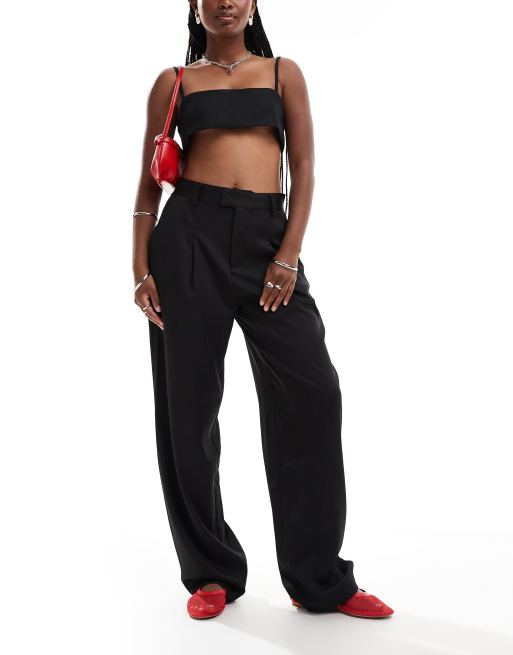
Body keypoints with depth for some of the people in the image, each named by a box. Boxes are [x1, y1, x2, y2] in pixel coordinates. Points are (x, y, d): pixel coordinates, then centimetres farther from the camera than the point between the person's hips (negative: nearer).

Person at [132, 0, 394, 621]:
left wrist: (289, 256, -6)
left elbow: (303, 171, 7)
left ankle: (320, 580, 6)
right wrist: (141, 269, 0)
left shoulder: (284, 73, 15)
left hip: (267, 234, 1)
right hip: (190, 234, 0)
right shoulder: (173, 82, 13)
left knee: (311, 390, -8)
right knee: (188, 403, 0)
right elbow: (149, 182, 11)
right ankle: (211, 572, 16)